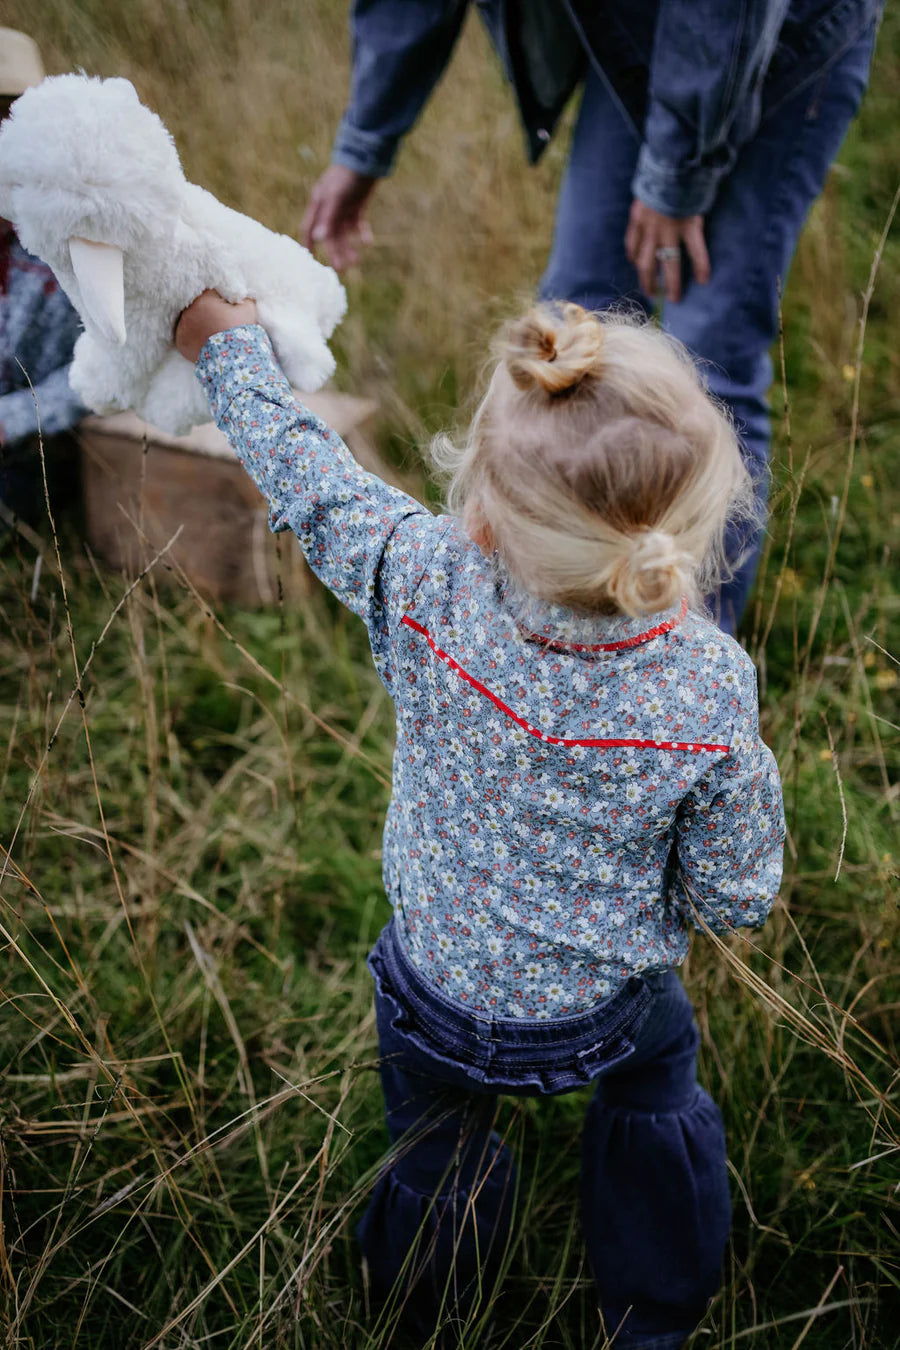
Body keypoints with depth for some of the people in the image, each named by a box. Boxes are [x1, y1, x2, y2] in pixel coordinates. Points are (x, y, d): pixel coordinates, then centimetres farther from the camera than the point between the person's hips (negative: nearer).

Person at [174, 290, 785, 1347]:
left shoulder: (426, 585, -32)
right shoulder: (712, 687, -32)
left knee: (434, 1152, 30)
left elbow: (305, 474, -12)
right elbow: (734, 900, -17)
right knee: (656, 1101, 33)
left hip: (435, 996, 1)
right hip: (605, 1012, 0)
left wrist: (227, 340, 7)